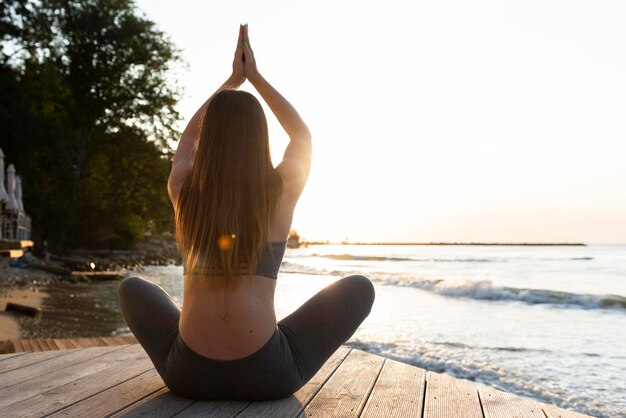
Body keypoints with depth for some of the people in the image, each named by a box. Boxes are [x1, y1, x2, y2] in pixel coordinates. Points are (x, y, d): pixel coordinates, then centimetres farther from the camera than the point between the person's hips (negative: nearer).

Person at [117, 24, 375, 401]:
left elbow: (190, 135, 26)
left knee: (132, 288, 30)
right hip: (266, 374, -2)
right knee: (360, 287, 16)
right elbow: (302, 134, 20)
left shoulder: (183, 190, 3)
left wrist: (232, 80, 31)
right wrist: (255, 76, 24)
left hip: (189, 372, 3)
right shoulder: (281, 191, -2)